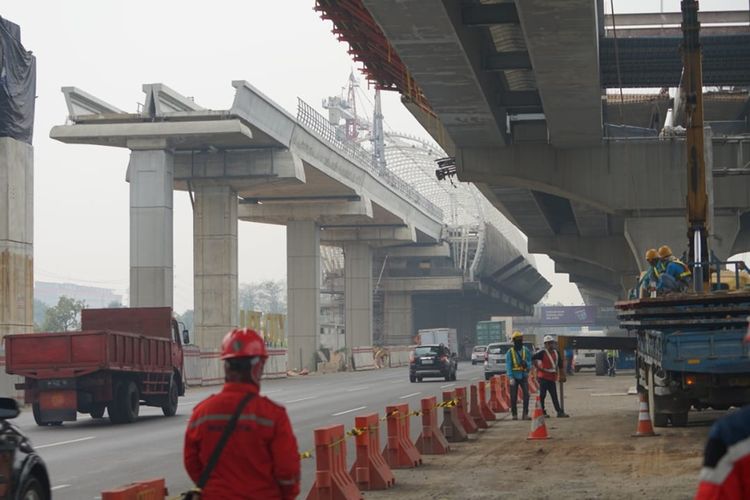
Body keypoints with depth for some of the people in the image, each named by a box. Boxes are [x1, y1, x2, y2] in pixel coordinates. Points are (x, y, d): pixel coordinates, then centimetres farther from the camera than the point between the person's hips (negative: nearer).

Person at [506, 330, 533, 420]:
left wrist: (526, 363, -15)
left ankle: (525, 414, -6)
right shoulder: (510, 352, -3)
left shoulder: (526, 350, 5)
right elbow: (508, 365, -8)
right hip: (514, 377, -2)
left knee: (526, 395, -9)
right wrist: (511, 377, -17)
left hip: (524, 376, 2)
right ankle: (514, 414, 12)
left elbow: (530, 362, 10)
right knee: (513, 396, 2)